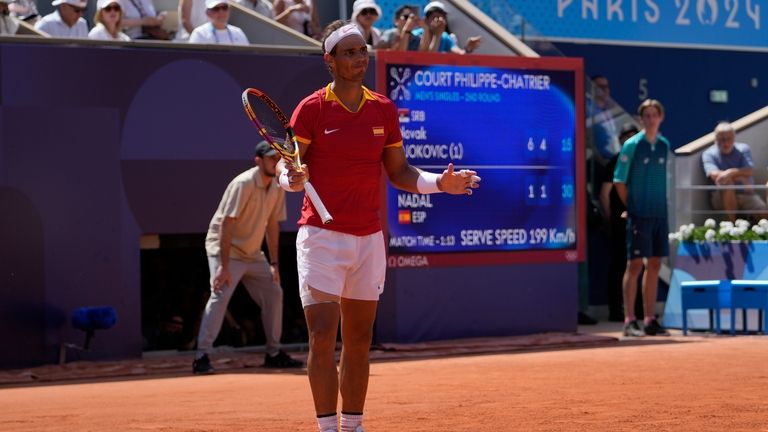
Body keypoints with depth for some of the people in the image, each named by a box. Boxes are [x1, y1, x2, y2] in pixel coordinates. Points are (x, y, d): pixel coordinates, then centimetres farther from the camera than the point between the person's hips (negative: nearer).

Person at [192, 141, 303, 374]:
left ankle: (274, 353, 19)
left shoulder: (277, 187, 2)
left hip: (253, 254, 8)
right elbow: (226, 225, -25)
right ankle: (202, 357, -21)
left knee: (274, 294, 8)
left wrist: (274, 264, 7)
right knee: (220, 296, -22)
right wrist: (224, 267, -30)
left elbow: (272, 225, 10)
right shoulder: (243, 184, -22)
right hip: (224, 249, -8)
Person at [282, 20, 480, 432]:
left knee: (359, 340, 9)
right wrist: (290, 178, -28)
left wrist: (440, 182, -5)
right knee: (323, 336, -10)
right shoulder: (311, 108, -5)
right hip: (321, 236, -4)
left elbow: (400, 173, 12)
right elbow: (287, 166, -5)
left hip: (368, 239, 4)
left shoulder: (384, 109, 7)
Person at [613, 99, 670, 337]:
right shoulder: (632, 145, -6)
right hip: (639, 216, -6)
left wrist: (661, 206, 9)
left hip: (659, 214, 6)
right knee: (635, 264, -5)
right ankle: (629, 320, -1)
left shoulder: (664, 145, 10)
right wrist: (631, 206, -4)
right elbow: (619, 181, -5)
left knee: (654, 265, 8)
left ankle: (650, 320, 14)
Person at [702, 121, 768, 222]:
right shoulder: (708, 154, 0)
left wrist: (731, 173, -31)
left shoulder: (743, 149, 6)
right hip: (722, 198, -2)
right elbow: (714, 174, -18)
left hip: (746, 195, 2)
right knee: (726, 183, -36)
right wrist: (740, 177, -20)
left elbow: (748, 171, -11)